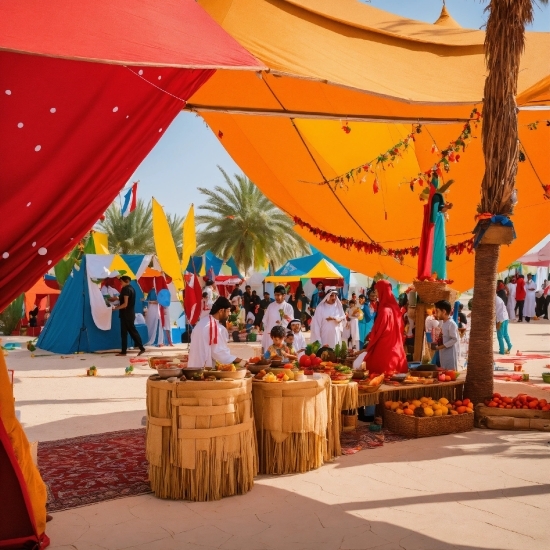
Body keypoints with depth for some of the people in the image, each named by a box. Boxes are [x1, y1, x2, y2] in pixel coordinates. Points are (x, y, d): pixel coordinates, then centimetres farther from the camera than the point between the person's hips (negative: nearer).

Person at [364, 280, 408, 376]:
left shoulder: (385, 310, -16)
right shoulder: (395, 308, 9)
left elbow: (378, 332, -11)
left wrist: (369, 348, 4)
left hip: (384, 351, -8)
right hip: (395, 351, 8)